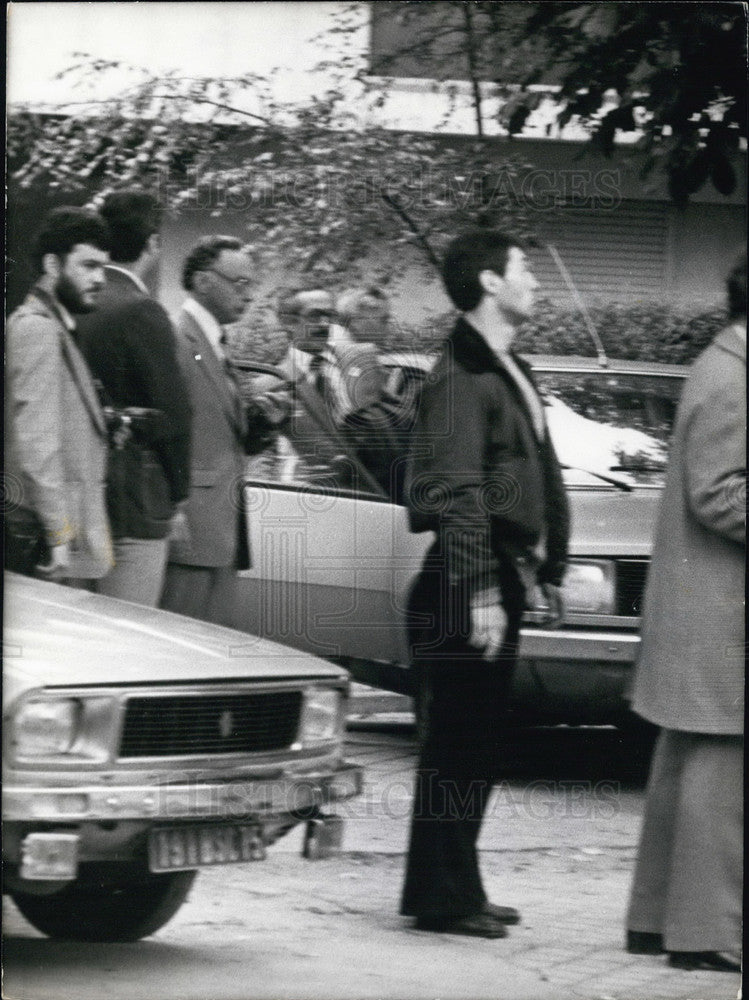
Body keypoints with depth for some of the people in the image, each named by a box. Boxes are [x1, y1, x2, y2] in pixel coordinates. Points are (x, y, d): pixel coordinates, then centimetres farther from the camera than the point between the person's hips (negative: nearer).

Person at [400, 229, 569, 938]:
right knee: (457, 747, -6)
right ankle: (444, 898, -2)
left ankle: (448, 890, 20)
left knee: (475, 748, 13)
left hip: (502, 582, 10)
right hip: (468, 586, -10)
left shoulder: (507, 371, 18)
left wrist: (549, 569, 19)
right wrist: (479, 592, -23)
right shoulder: (461, 375, -13)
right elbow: (455, 493, -19)